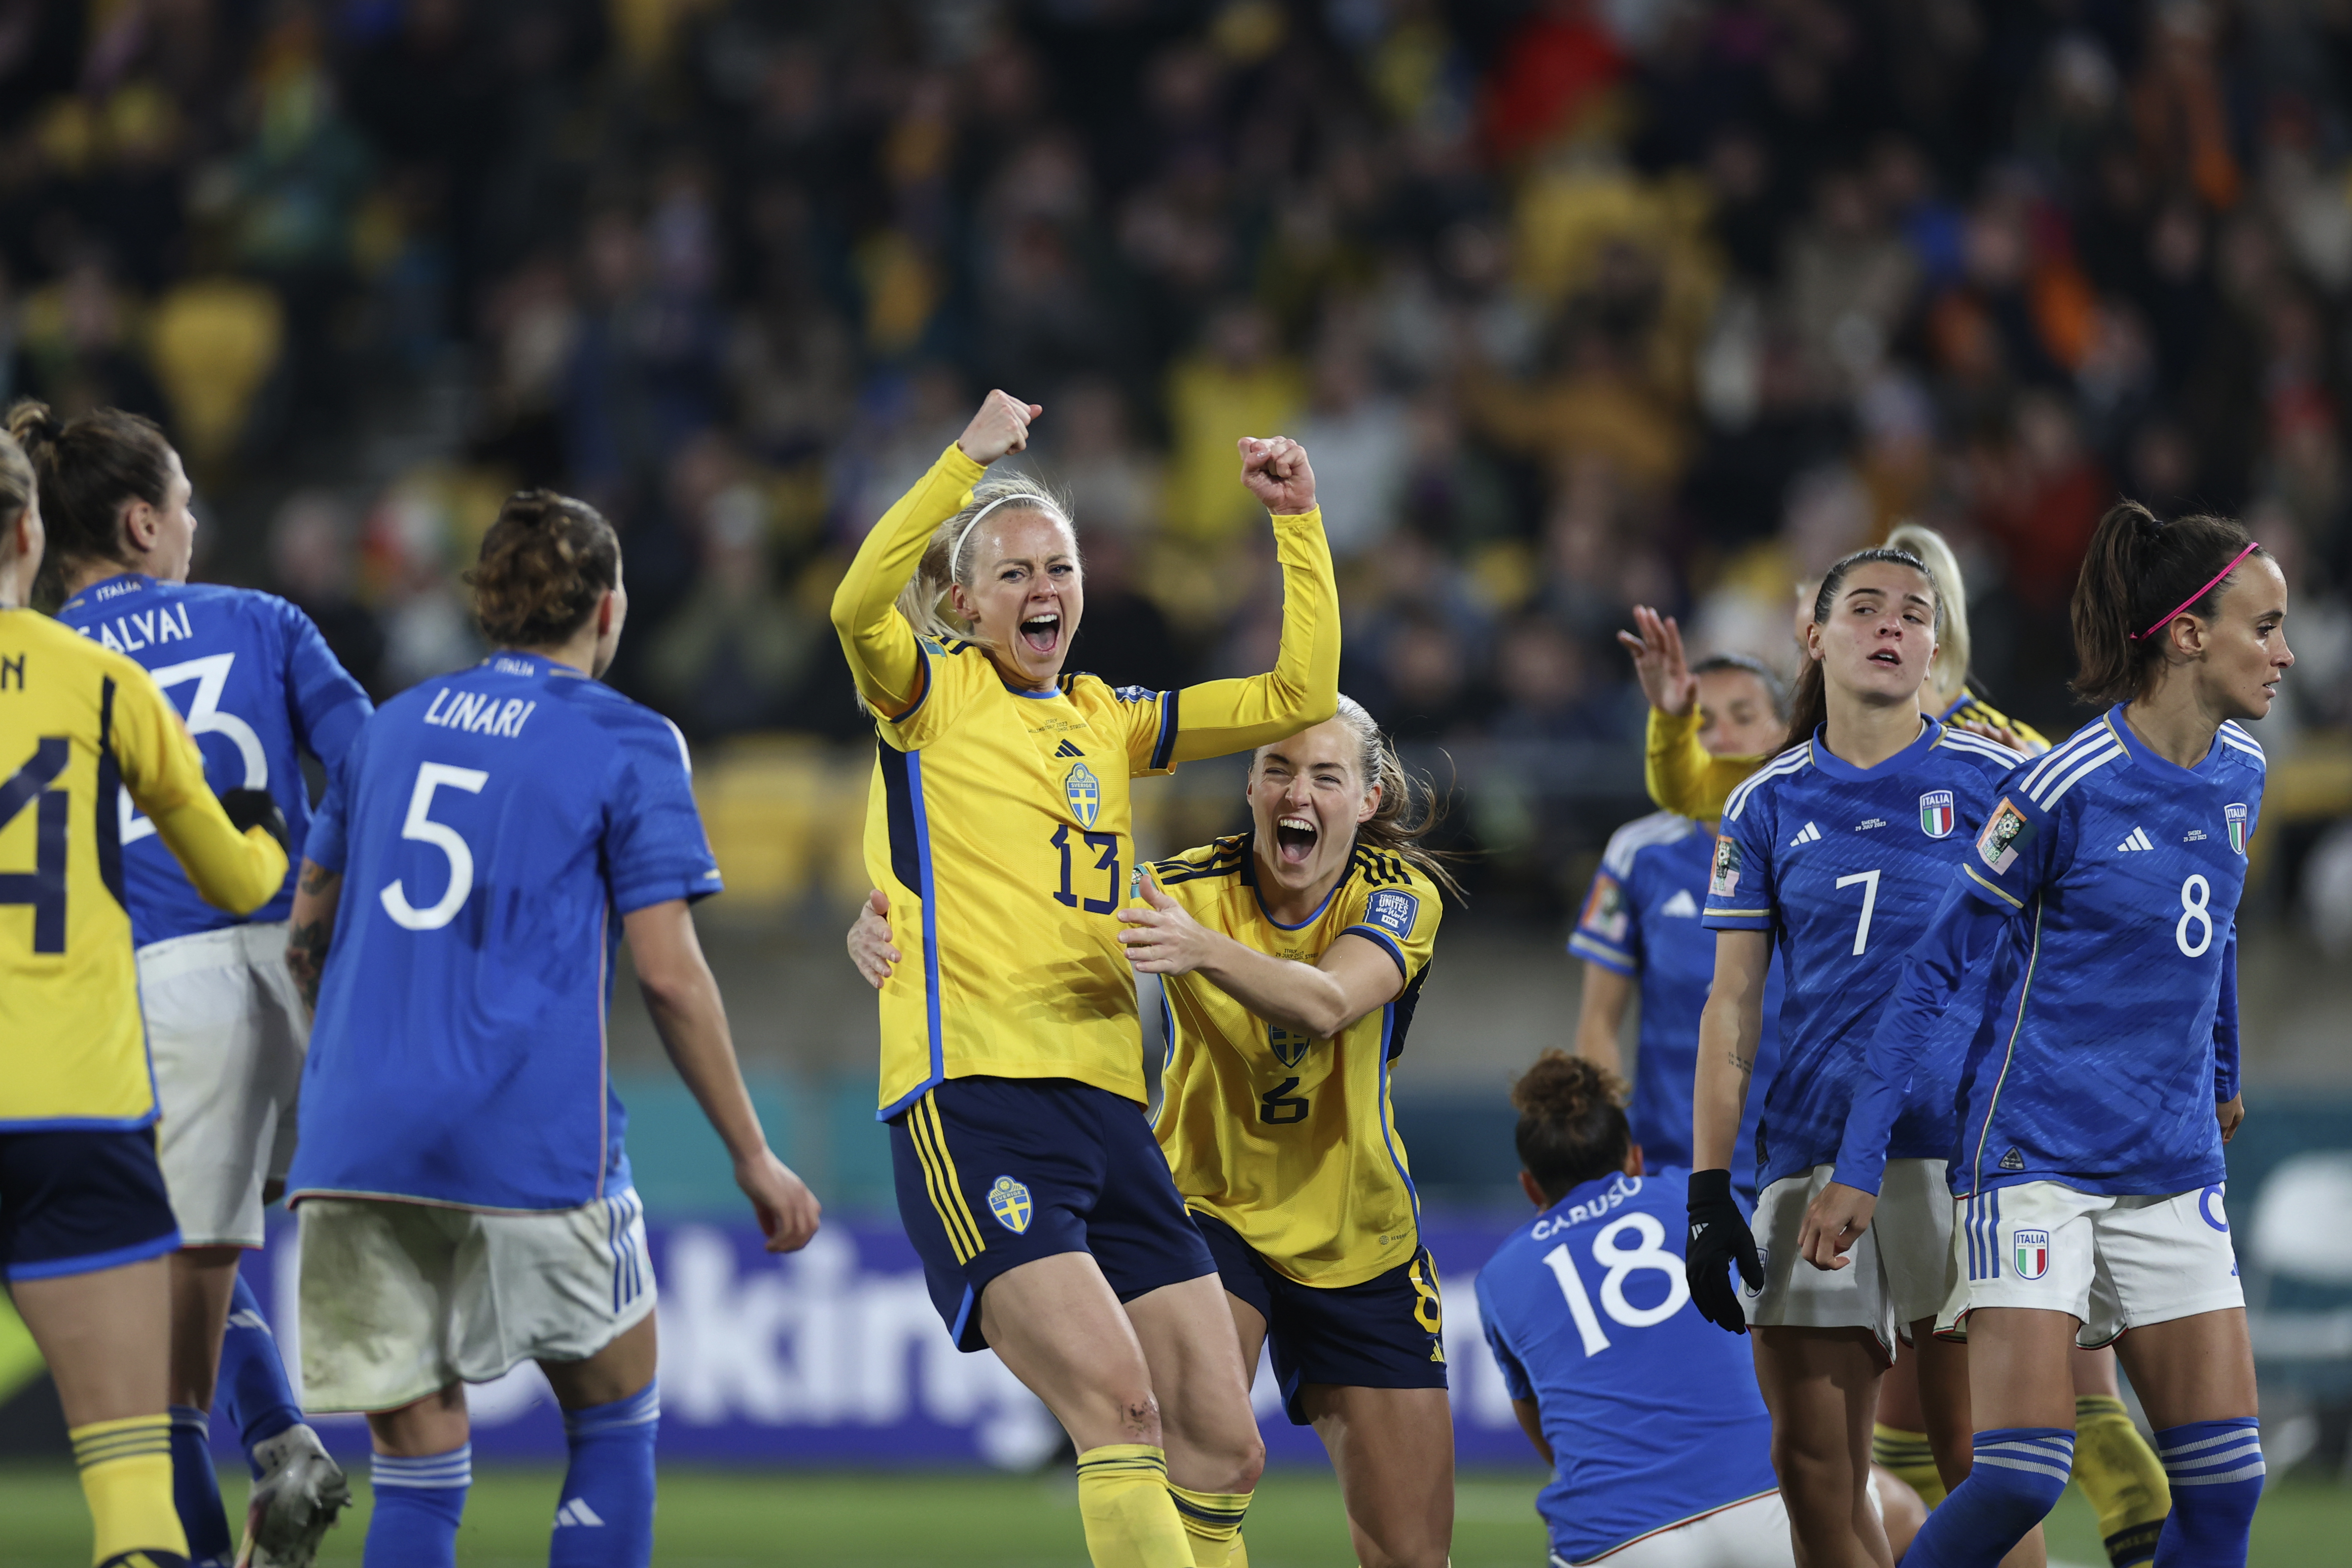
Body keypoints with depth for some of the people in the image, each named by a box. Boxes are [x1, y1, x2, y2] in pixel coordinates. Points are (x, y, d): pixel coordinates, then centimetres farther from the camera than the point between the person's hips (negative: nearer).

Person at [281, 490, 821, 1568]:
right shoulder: (627, 747, 1)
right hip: (534, 1146, -4)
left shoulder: (392, 727, 16)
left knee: (416, 1465, 4)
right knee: (614, 1422, 15)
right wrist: (753, 1157, 3)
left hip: (356, 1145, 4)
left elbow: (305, 938, 22)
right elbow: (667, 973, -5)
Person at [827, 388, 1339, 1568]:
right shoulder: (931, 696, 4)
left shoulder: (1110, 721, 20)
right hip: (972, 1101, -7)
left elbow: (1301, 697, 19)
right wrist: (969, 458, -24)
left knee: (1222, 1449, 4)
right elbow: (857, 606, -17)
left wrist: (1298, 524, 10)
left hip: (1107, 1105, 7)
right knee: (1118, 1407, -24)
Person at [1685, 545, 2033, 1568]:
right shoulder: (1767, 808, 10)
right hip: (1810, 1164, 3)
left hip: (1963, 1149, -3)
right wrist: (1708, 1189, 3)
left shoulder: (1996, 782, 4)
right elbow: (1731, 1009, 10)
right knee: (1811, 1472, 1)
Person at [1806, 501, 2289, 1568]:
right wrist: (1856, 1169, -10)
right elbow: (1935, 974, -8)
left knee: (2224, 1481, -3)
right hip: (2038, 1158, -6)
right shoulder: (2067, 789, -14)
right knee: (2022, 1472, -16)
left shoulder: (2237, 774, 4)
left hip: (2172, 1168, 6)